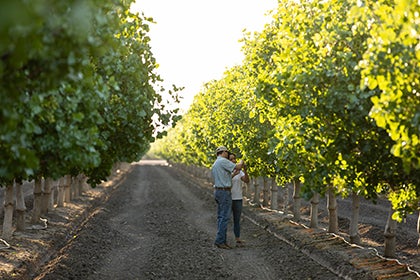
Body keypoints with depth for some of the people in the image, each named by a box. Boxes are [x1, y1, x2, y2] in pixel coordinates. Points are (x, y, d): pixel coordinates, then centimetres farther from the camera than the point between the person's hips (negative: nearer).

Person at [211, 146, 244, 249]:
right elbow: (238, 167, -17)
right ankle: (220, 240, -11)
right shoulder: (223, 161, -12)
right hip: (225, 192, -10)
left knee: (221, 217, 9)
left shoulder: (214, 164, 18)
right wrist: (241, 162, 5)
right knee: (225, 217, -9)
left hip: (217, 191, 10)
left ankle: (222, 240, 10)